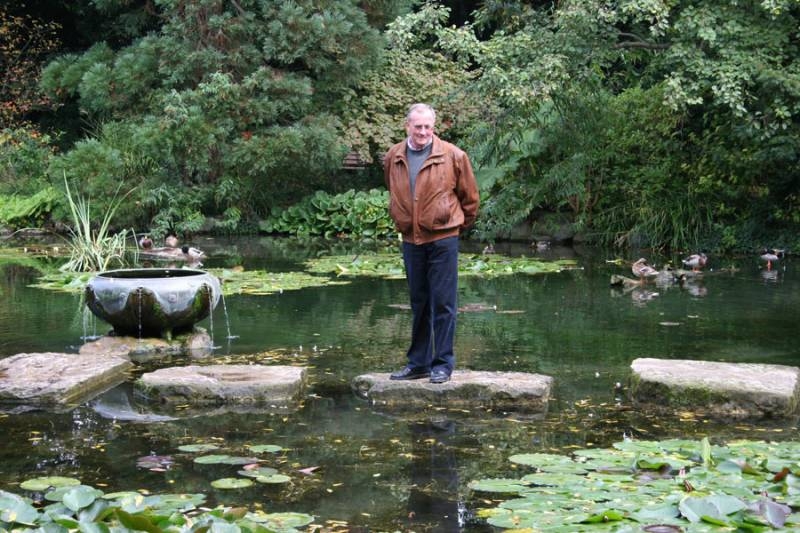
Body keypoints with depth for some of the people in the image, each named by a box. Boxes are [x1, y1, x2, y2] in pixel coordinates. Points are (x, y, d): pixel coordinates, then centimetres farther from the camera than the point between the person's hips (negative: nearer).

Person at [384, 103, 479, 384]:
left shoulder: (452, 156, -8)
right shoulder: (393, 157, 4)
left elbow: (469, 196, 3)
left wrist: (462, 223, 12)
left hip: (442, 238, -4)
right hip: (410, 239, 4)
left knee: (443, 303, -2)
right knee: (418, 303, 13)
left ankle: (443, 363, 6)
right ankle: (418, 362, 21)